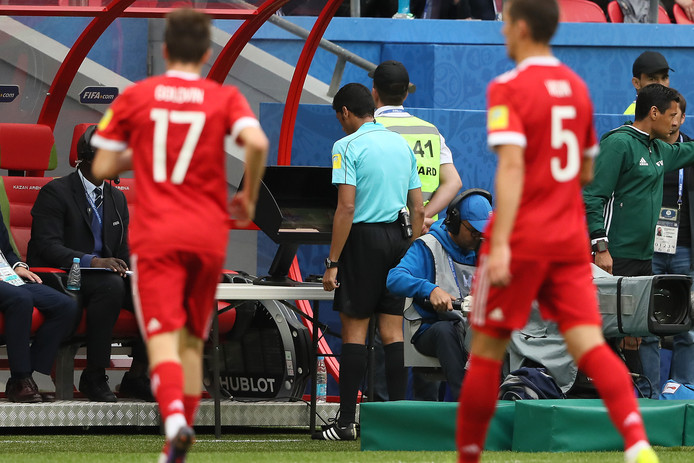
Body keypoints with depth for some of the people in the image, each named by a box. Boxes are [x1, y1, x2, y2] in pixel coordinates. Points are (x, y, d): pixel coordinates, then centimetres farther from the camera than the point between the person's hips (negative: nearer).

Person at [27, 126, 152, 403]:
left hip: (104, 275, 7)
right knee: (111, 285, -37)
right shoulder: (55, 192, -6)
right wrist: (93, 261, -31)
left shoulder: (116, 198, 18)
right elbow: (47, 246, -17)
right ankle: (94, 378, -28)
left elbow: (122, 252, 19)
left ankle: (136, 377, -10)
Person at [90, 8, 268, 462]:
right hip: (209, 235, 2)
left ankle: (175, 420, -38)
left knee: (164, 337, -11)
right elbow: (257, 142, -15)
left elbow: (102, 167, 5)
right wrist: (249, 197, 0)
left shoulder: (134, 97, 5)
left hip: (155, 236, -2)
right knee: (193, 340, 15)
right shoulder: (224, 98, 4)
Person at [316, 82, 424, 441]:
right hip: (398, 237, 6)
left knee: (354, 329, -3)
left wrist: (332, 262, -13)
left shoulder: (347, 146, -7)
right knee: (392, 331, 7)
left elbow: (346, 208, -15)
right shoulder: (402, 144, 12)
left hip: (364, 237, -6)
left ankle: (346, 422, -4)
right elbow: (418, 209, 13)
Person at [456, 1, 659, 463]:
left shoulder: (509, 88, -9)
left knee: (486, 351, 8)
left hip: (521, 238, -5)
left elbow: (511, 165, -21)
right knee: (589, 344, -5)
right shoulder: (577, 86, 12)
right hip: (570, 240, 5)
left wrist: (500, 243, -26)